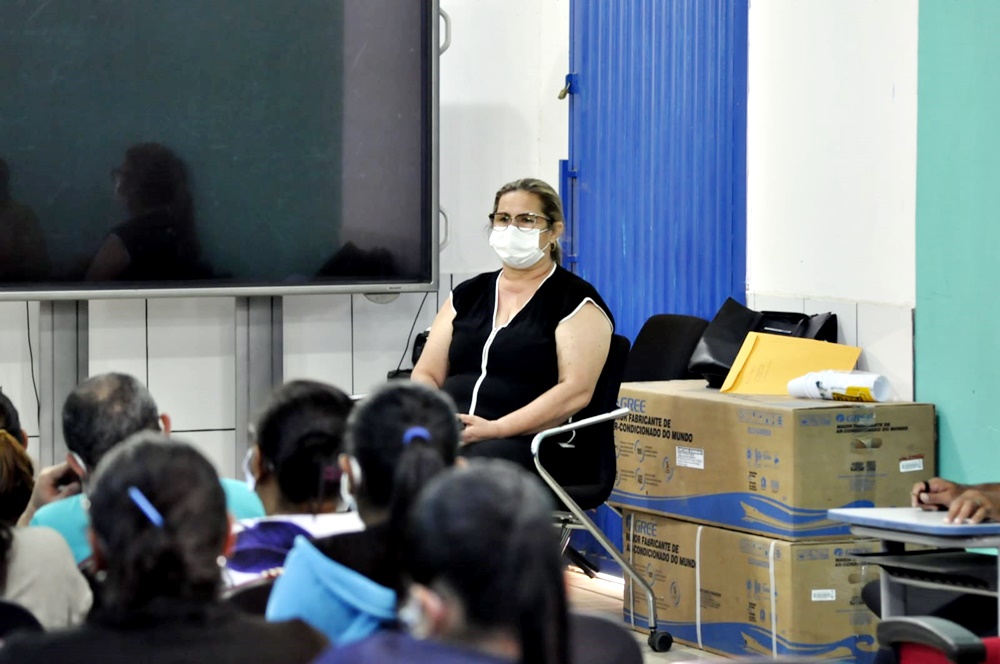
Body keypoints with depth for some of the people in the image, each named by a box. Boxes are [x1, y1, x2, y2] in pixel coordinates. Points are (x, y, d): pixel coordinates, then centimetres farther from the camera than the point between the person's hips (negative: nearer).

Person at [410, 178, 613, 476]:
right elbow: (426, 375, 19)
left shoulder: (575, 300, 6)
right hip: (446, 436, 5)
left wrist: (496, 429, -18)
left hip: (526, 441, -5)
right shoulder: (467, 295, 23)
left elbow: (575, 391, -7)